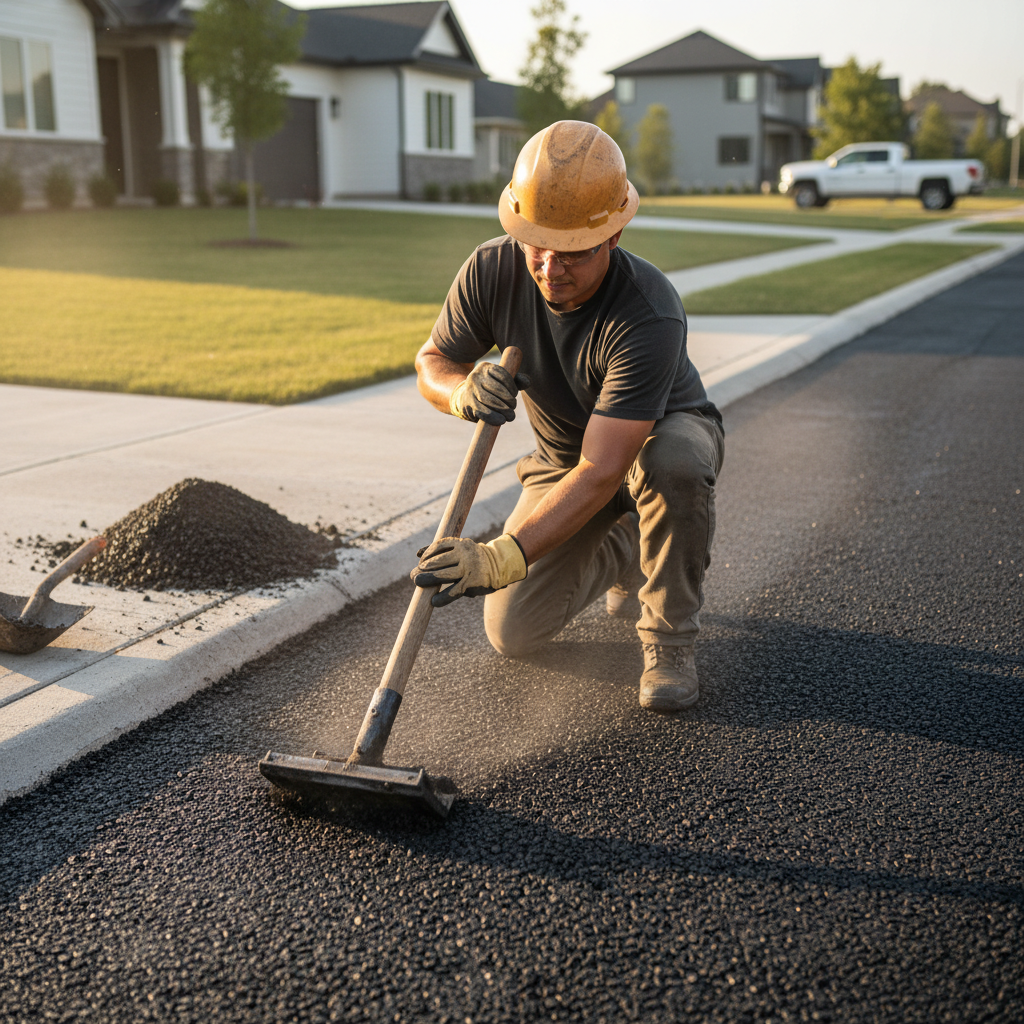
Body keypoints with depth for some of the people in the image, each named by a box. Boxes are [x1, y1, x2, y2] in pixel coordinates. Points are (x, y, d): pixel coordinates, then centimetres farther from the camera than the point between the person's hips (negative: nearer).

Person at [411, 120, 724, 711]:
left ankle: (669, 639, -18)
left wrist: (504, 556, -54)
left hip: (667, 434, -4)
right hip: (561, 458, 4)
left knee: (672, 456, -43)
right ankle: (620, 550, 23)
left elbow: (600, 472, -44)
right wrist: (464, 389, -34)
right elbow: (431, 363, -9)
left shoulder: (650, 315, -39)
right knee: (513, 633, -5)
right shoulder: (493, 270, -23)